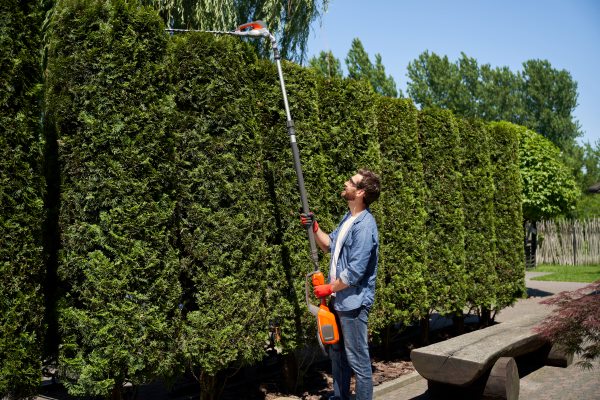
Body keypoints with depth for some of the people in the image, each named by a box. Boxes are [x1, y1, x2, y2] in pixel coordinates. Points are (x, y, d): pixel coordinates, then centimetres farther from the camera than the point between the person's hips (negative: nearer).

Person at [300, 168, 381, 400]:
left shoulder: (364, 226, -23)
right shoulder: (348, 218, 9)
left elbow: (355, 272, -24)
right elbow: (329, 245, 19)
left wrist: (329, 289, -12)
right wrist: (314, 228, 3)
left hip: (352, 303, -10)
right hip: (338, 300, 10)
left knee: (358, 360, 2)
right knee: (337, 354, 22)